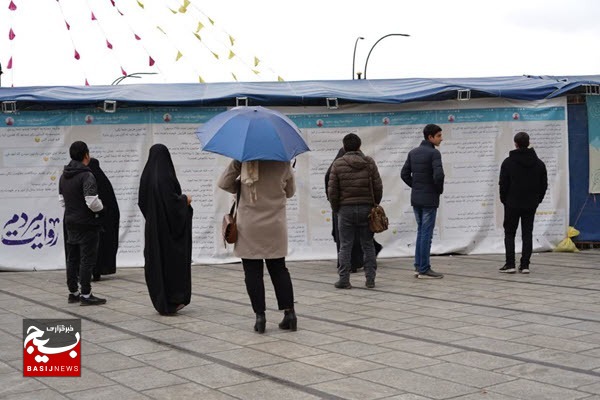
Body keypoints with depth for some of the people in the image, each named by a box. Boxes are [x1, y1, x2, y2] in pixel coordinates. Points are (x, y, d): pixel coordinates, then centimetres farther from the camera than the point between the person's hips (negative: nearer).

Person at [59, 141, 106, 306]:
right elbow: (92, 202, -25)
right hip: (87, 224, -8)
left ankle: (73, 292, 22)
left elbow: (61, 200, 14)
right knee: (87, 259, -2)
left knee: (72, 258, 14)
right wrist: (100, 207, -6)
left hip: (70, 223, 8)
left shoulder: (63, 176, 7)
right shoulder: (86, 175, -19)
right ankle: (85, 295, 1)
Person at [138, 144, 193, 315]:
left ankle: (160, 302, 13)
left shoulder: (146, 176, 4)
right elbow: (172, 201, -21)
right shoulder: (166, 176, -16)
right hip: (169, 226, -6)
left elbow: (142, 202, 10)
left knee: (156, 260, 10)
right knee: (174, 259, 3)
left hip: (152, 226, 6)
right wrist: (185, 199, -2)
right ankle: (173, 301, 4)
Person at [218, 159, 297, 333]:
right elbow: (290, 192, 10)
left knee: (253, 272, 4)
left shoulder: (244, 162, -8)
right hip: (276, 225, 2)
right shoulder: (283, 162, -3)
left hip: (250, 228, -2)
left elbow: (223, 184, -1)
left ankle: (260, 315, 2)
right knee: (279, 270, 12)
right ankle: (289, 312, 8)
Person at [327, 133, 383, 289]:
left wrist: (335, 208, 8)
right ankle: (370, 279, 11)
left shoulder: (338, 164, -4)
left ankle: (344, 280, 4)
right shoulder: (369, 162, 1)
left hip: (346, 209, -2)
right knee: (368, 245, 10)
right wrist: (375, 205, 14)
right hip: (366, 208, 2)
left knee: (345, 246, 4)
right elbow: (378, 187, 1)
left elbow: (332, 190, -4)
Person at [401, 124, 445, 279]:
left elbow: (404, 174, 10)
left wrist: (415, 186, 12)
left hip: (415, 198, 7)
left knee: (421, 232, 16)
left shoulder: (413, 152, 10)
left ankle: (418, 266, 17)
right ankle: (424, 270, 2)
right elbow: (438, 175, -24)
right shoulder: (434, 153, -13)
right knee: (426, 234, -2)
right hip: (429, 199, -7)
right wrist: (439, 189, -7)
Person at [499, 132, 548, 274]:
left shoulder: (508, 162, -8)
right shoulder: (539, 163, 3)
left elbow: (503, 185, -7)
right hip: (531, 204, 3)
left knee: (509, 234, 6)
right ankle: (525, 265, 4)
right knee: (527, 234, 7)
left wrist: (504, 200, 7)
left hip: (512, 204, -3)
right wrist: (537, 200, 15)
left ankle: (510, 264, 0)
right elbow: (544, 185, 6)